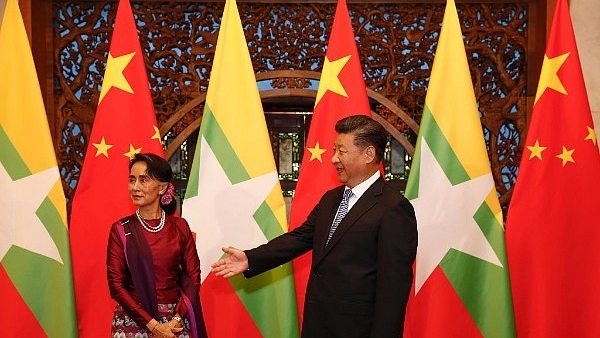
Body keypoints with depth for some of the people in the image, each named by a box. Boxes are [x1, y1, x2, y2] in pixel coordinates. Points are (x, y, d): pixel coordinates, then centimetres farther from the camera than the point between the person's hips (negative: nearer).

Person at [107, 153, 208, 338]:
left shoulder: (180, 227, 1)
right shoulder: (121, 230, -3)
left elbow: (193, 277, 0)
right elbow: (116, 285, -6)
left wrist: (176, 319, -13)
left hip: (175, 321, 1)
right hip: (133, 320, -1)